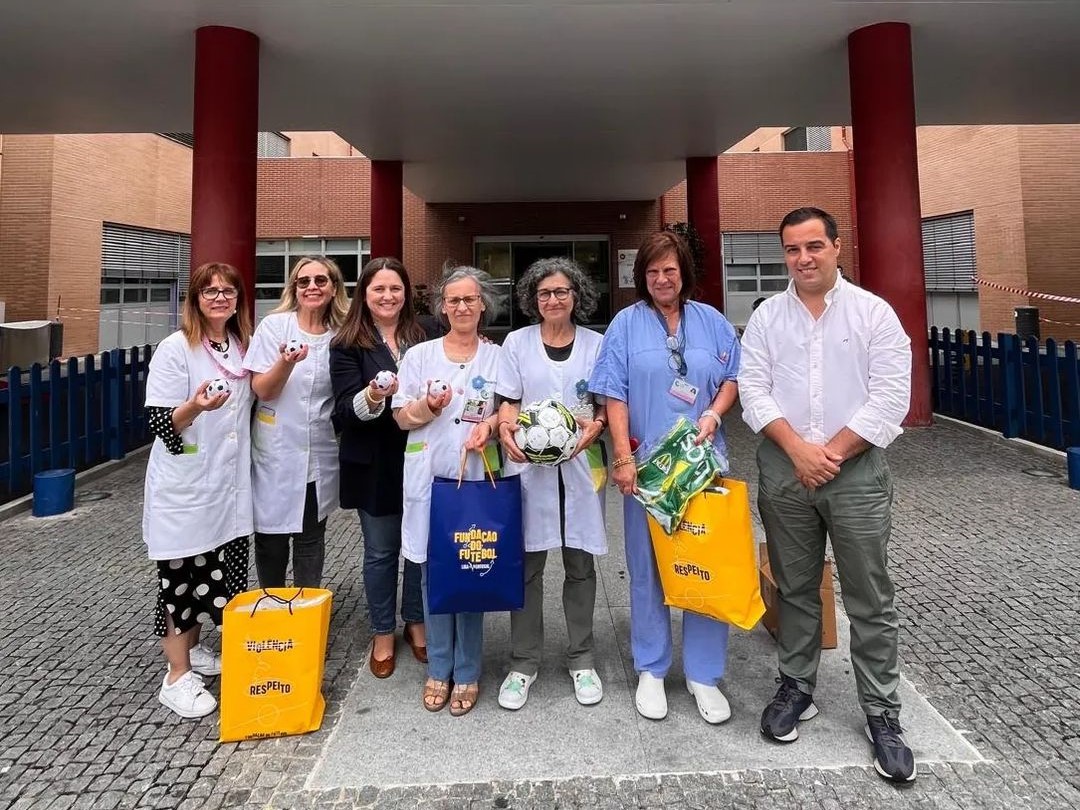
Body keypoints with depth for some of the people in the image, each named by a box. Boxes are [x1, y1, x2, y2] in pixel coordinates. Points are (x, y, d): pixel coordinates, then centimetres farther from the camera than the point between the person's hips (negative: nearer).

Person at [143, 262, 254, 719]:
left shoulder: (242, 346, 7)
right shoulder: (175, 348, -12)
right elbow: (159, 424, -15)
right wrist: (196, 405, -33)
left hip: (228, 483, 6)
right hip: (184, 487, -6)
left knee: (216, 572, 15)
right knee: (183, 576, 2)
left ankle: (192, 649, 35)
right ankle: (177, 676, 16)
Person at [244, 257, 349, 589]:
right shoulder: (274, 325, -5)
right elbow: (262, 390, -8)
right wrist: (287, 362, -27)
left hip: (320, 456, 2)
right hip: (276, 453, -2)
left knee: (311, 537, 10)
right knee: (271, 537, 9)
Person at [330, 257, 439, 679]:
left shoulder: (428, 335, 0)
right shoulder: (348, 344, -3)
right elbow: (345, 410, -11)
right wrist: (373, 397, -31)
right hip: (375, 464, -1)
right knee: (380, 551, 11)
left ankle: (416, 622, 34)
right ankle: (382, 633, 30)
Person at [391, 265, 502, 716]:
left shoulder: (497, 358, 7)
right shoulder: (419, 355, 8)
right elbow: (401, 417, 6)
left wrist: (489, 425, -13)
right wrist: (428, 406, -14)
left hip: (477, 478, 0)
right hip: (429, 479, 1)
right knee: (433, 573, 6)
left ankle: (467, 673, 18)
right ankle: (438, 669, 22)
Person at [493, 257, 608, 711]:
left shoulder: (595, 344, 8)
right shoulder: (517, 343, 7)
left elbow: (607, 403, 8)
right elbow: (507, 402, 3)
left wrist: (595, 426, -13)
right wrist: (506, 431, -18)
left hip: (579, 463, 1)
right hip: (529, 462, 0)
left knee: (580, 564, 8)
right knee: (527, 565, 3)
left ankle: (581, 659, 24)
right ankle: (523, 662, 19)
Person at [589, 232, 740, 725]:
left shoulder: (712, 322, 10)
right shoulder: (626, 324, 3)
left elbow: (733, 378, 12)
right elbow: (614, 396, -3)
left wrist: (713, 414, -8)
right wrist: (623, 458, -10)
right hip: (646, 462, -2)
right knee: (647, 567, 8)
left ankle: (704, 675, 22)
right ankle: (651, 671, 25)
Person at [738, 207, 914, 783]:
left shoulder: (873, 312, 0)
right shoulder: (767, 317, 6)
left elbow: (890, 396, -7)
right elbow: (753, 390, -2)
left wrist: (830, 453, -12)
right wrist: (798, 450, -13)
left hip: (856, 471, -2)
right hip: (784, 471, 2)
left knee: (869, 599, 4)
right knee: (795, 589, 13)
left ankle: (882, 714, 18)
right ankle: (796, 688, 29)